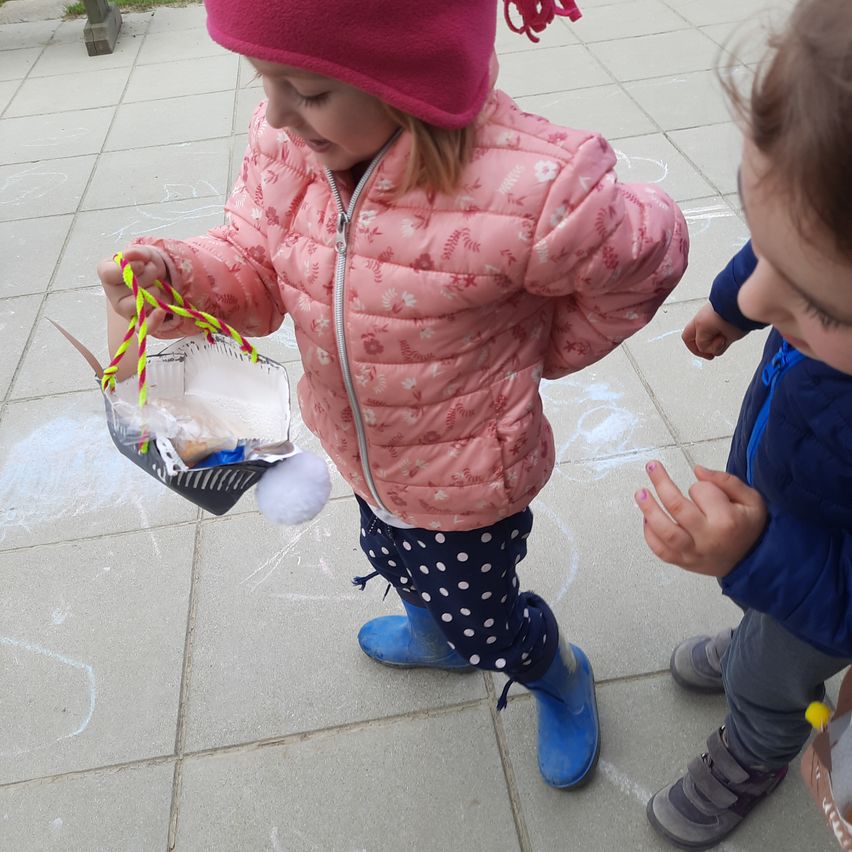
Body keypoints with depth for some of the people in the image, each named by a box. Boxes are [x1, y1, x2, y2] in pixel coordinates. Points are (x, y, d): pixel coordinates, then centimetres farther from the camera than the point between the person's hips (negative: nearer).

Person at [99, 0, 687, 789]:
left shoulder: (528, 191, -36)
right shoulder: (287, 144, -17)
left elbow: (648, 255, -17)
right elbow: (254, 264, -7)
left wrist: (550, 352, -4)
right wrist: (180, 274, -30)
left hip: (468, 477, -6)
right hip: (363, 455, 6)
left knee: (483, 627, 18)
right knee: (397, 560, 34)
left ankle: (561, 678, 56)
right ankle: (432, 637, 71)